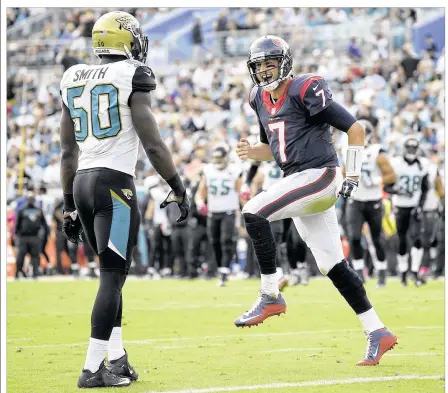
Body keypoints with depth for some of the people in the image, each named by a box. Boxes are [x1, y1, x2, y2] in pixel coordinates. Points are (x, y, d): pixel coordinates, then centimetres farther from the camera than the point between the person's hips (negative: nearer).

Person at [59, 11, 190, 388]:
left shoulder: (74, 79, 13)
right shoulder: (132, 77, -6)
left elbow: (68, 152, 16)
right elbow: (153, 144, -10)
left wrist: (69, 205, 21)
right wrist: (178, 189, -2)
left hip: (81, 183, 7)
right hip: (115, 184, -7)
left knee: (112, 273, 17)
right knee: (112, 276, -5)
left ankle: (116, 359, 15)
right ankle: (93, 369, -9)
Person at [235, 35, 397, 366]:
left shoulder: (305, 91, -11)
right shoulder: (261, 100, 13)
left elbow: (356, 130, -10)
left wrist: (353, 177, -11)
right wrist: (251, 152, 5)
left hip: (318, 175, -9)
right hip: (299, 182, 9)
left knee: (254, 212, -21)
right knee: (334, 266, 6)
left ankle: (270, 296, -13)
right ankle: (378, 333, 10)